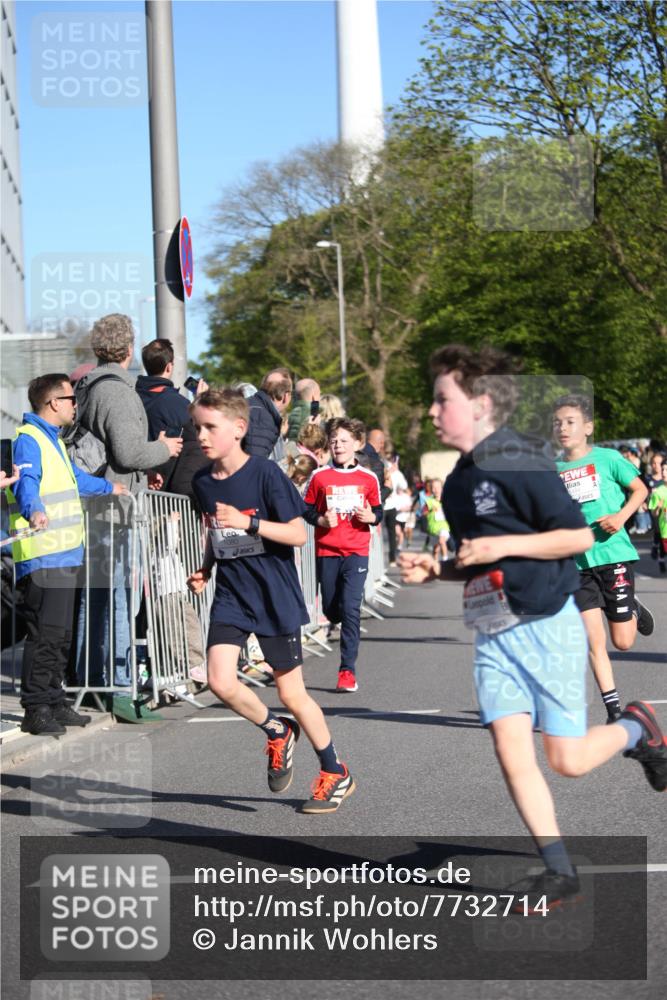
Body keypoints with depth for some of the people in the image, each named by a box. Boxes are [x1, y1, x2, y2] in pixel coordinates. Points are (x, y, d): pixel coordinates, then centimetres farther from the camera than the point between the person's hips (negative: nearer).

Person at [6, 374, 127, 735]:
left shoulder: (53, 440, 24)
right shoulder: (28, 440, -9)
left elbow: (74, 478, 43)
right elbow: (26, 483, -28)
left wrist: (107, 487, 59)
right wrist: (35, 511, -48)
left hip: (65, 555, 10)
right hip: (42, 557, -10)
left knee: (61, 636, 12)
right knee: (44, 634, -13)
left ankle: (54, 703, 19)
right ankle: (35, 709, -10)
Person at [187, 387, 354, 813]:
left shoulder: (265, 473, -15)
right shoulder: (203, 482, 3)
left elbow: (298, 534, -15)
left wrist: (248, 523, -27)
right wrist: (205, 570, 3)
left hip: (275, 598, -5)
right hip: (231, 595, 5)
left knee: (292, 694, 2)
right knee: (221, 682, -13)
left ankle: (336, 774, 23)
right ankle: (276, 731, 17)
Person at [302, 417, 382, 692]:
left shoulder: (368, 478, 4)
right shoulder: (320, 477, 1)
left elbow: (378, 510, 14)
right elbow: (306, 509, 8)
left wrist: (370, 517, -8)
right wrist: (321, 520, -11)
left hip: (356, 552, -1)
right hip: (326, 552, 1)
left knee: (350, 608, -13)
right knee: (331, 609, 8)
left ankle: (348, 670, -10)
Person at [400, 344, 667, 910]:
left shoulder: (518, 462, -14)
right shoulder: (458, 481, 13)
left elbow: (579, 535, -15)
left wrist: (504, 545, -20)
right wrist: (434, 570, 6)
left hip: (546, 627, -7)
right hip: (493, 634, 7)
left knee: (568, 760, -3)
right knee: (511, 750, -5)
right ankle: (559, 872, 1)